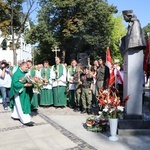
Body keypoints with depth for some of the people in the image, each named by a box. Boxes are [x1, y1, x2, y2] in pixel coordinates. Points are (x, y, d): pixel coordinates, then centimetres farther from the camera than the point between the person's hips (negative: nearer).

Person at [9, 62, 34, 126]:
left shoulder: (25, 73, 4)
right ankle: (26, 120, -1)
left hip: (24, 92, 8)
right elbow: (15, 83, -25)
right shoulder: (17, 74, -19)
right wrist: (25, 85, -28)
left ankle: (15, 115, 37)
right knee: (21, 106, -4)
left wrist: (30, 82, -5)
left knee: (18, 105, 20)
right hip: (19, 92, -8)